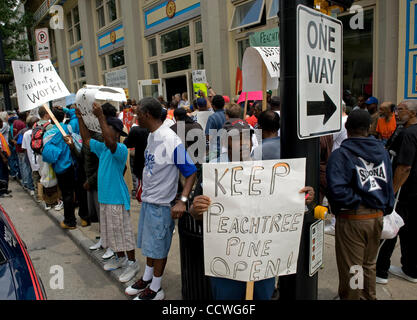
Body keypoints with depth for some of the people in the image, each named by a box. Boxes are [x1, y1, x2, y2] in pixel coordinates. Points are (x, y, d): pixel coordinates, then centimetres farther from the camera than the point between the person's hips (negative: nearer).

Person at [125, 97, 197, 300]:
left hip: (161, 203, -8)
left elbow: (191, 172, -22)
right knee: (149, 242, 22)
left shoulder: (170, 140, -23)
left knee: (158, 246, 8)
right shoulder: (151, 136, 4)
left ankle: (155, 289, 27)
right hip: (147, 199, 8)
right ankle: (147, 279, 42)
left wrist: (182, 200, -32)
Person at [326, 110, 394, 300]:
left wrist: (356, 201, -12)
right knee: (369, 264, 24)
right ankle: (369, 297, 40)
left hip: (352, 218, -6)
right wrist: (385, 209, 21)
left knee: (351, 268, 8)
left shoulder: (341, 154, -15)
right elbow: (389, 185, 12)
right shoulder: (382, 151, 5)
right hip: (377, 216, 7)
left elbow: (337, 190, -28)